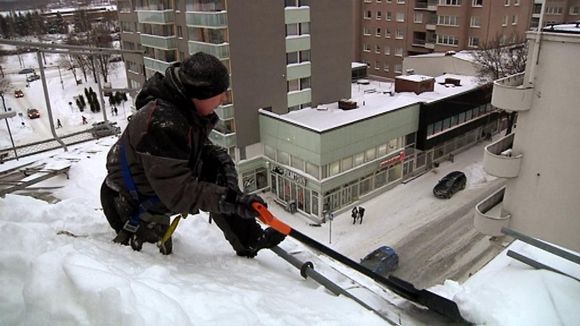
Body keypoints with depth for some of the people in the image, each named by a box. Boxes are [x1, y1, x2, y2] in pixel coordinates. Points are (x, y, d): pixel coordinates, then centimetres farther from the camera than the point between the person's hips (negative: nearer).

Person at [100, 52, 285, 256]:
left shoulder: (191, 110, -11)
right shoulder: (161, 124, -39)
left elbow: (197, 146, 9)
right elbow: (178, 192, -39)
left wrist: (218, 156, -11)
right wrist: (230, 199, -40)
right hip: (132, 206, -8)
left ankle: (249, 240, -1)